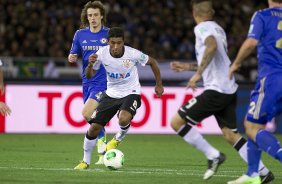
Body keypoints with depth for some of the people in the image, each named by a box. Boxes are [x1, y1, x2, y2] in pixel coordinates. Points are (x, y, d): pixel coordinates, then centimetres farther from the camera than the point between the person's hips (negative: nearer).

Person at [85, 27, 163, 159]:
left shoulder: (133, 54, -21)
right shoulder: (102, 54, -16)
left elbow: (152, 62, -2)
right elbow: (89, 75, -4)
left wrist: (159, 85, 6)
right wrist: (90, 65, -27)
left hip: (130, 92, -3)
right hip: (111, 93, 3)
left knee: (124, 119, -33)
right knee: (94, 127, -5)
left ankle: (119, 137, 3)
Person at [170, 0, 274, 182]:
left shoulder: (202, 28, -7)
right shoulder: (218, 29, 19)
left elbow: (212, 46, -30)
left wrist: (198, 73, -28)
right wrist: (187, 66, 35)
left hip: (216, 90, -9)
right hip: (229, 90, 9)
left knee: (177, 122, -5)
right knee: (231, 134, 12)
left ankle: (213, 155, -4)